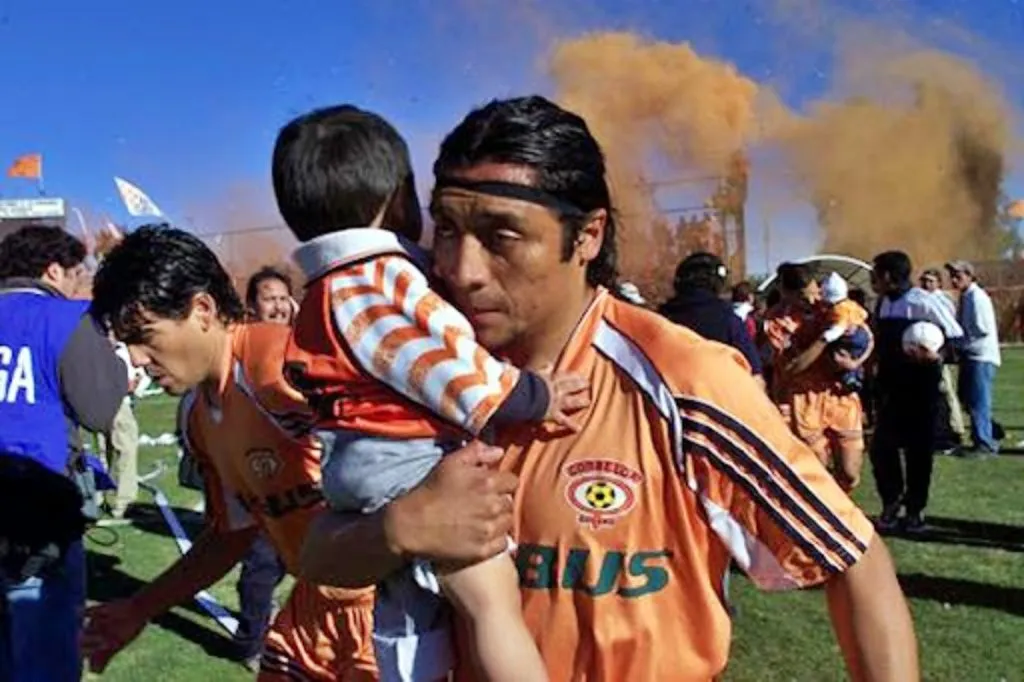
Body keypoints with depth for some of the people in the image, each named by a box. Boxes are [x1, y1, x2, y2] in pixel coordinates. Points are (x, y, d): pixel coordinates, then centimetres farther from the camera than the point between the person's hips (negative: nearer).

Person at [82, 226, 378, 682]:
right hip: (315, 604, 7)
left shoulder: (281, 364, -23)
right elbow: (233, 531, 16)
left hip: (385, 600, -7)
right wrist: (142, 608, 19)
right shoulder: (196, 418, 4)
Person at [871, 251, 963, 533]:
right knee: (881, 447, 4)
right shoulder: (882, 304, 5)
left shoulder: (923, 302, -15)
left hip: (920, 387, -6)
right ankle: (892, 501, 23)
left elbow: (958, 338, -11)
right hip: (891, 386, 6)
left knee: (918, 448, 5)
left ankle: (915, 509, 19)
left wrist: (938, 356, -27)